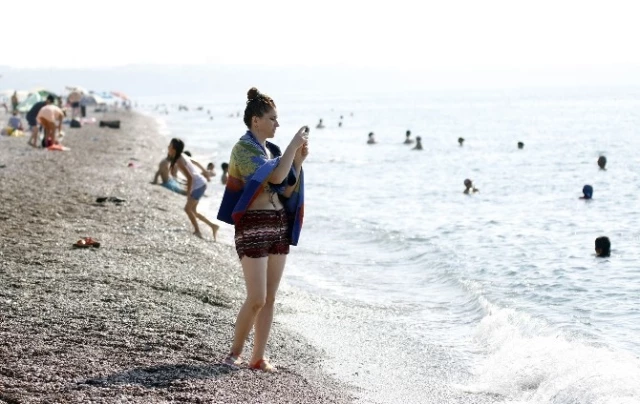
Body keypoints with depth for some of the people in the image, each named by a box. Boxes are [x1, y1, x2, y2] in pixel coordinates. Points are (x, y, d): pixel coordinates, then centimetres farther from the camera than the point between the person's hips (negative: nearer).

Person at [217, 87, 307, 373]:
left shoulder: (272, 150, 13)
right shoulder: (244, 148, -10)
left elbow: (286, 191, 14)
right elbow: (275, 177, -23)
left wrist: (298, 161, 4)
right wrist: (293, 146, -16)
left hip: (280, 225, 8)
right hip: (253, 226, -8)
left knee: (270, 298, 6)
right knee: (257, 299, -10)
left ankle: (258, 358, 11)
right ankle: (234, 353, 7)